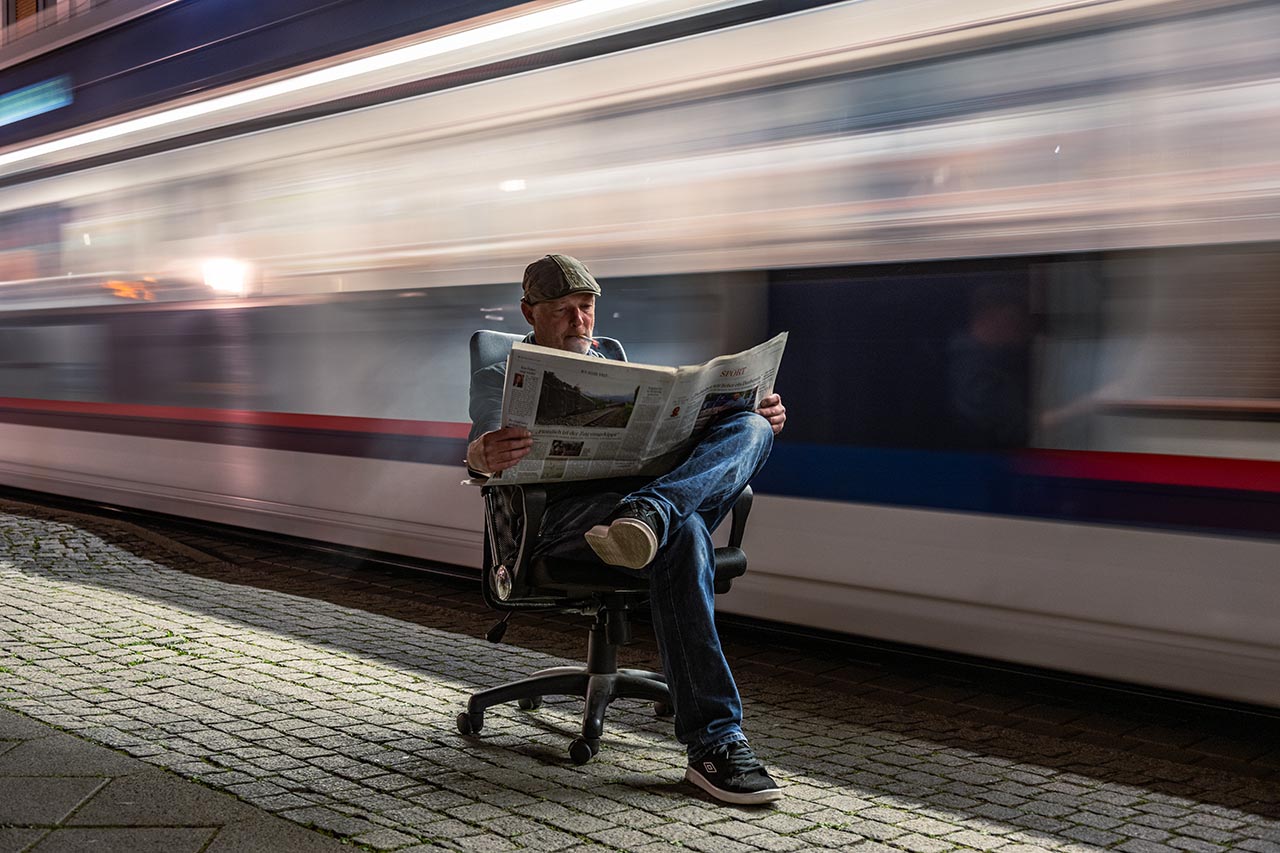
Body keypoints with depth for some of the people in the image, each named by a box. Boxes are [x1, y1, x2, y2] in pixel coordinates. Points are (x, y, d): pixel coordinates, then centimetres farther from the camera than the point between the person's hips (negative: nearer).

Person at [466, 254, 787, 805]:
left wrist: (757, 421, 5)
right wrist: (483, 458, -30)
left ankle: (646, 515, -49)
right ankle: (713, 744, -41)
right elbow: (487, 446, -2)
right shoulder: (499, 378, 18)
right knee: (682, 532, -38)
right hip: (566, 508, -5)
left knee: (750, 427, -21)